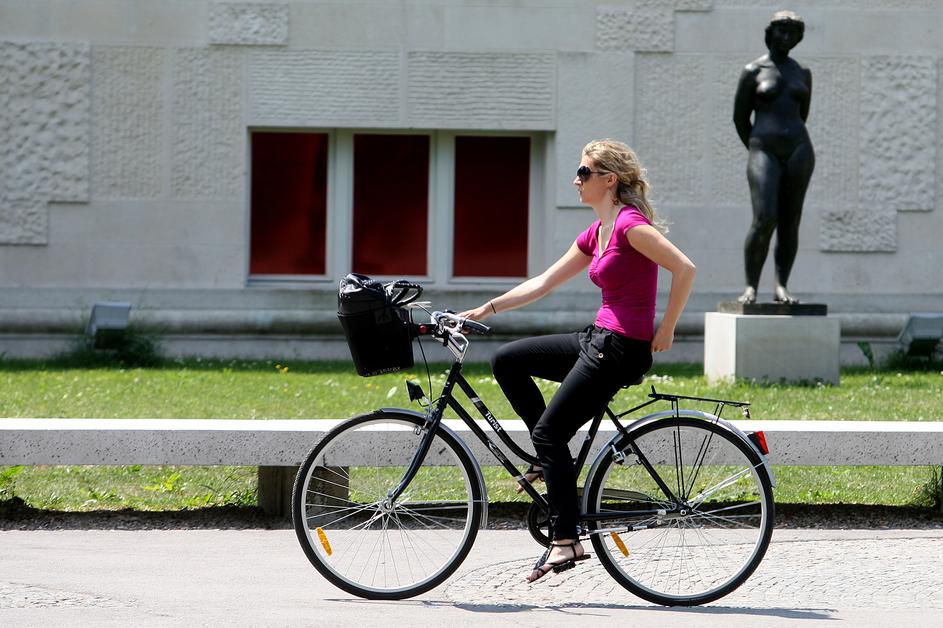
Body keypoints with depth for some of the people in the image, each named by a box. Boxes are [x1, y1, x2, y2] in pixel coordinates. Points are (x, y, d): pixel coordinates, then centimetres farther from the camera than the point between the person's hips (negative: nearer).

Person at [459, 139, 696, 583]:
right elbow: (543, 284, 19)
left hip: (623, 347, -9)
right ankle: (552, 459, 11)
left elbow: (684, 268, -22)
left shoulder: (630, 224, -14)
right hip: (598, 340, 9)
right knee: (508, 360, 8)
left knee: (549, 430, -11)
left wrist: (665, 331, -16)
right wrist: (488, 309, 14)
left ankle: (566, 541, -10)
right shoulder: (596, 233, 15)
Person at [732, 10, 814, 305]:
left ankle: (781, 287, 5)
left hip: (798, 150, 4)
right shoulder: (752, 71, 2)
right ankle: (751, 287, -8)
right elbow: (740, 117, 7)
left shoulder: (802, 73, 13)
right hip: (764, 152, -4)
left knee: (790, 223, 0)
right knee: (764, 221, -16)